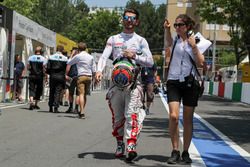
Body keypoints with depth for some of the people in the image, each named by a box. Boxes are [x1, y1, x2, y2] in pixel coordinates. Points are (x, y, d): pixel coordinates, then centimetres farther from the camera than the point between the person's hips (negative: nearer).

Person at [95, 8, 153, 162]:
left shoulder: (141, 41, 13)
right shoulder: (113, 39, 16)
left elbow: (150, 62, 7)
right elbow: (104, 57, 3)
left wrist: (135, 56, -8)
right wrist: (99, 70, -16)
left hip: (133, 81, -2)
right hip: (116, 82, 2)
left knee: (132, 114, -16)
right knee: (117, 116, 5)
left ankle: (131, 146, -25)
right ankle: (120, 145, 19)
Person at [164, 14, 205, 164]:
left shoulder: (195, 41, 0)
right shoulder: (175, 40, 3)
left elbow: (201, 62, -5)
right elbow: (169, 43, 22)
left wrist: (194, 46, -16)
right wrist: (167, 29, 4)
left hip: (190, 82, -1)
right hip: (174, 81, 1)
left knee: (188, 119, 5)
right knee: (173, 116, -14)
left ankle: (185, 152, 16)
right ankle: (175, 151, -4)